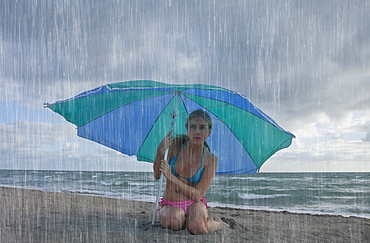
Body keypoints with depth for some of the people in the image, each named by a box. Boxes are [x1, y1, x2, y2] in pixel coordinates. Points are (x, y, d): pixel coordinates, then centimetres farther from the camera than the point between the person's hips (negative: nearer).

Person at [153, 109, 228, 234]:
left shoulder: (210, 159, -12)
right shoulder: (176, 143, -10)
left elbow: (197, 195, -14)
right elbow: (157, 176, -9)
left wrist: (171, 177, -25)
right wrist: (160, 152, -28)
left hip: (193, 203, 0)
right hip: (170, 204, 0)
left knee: (197, 227, -30)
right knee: (173, 222, -33)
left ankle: (216, 223, 3)